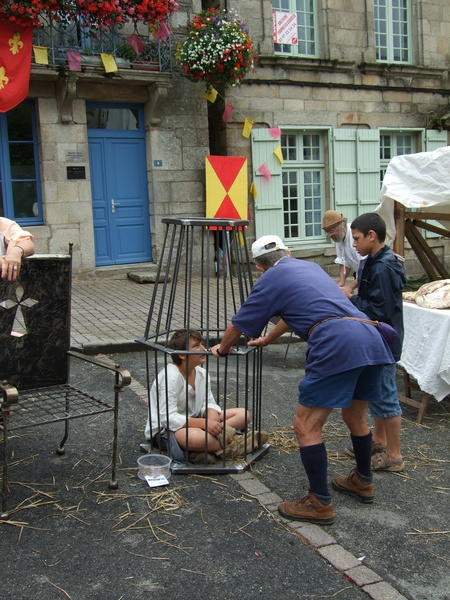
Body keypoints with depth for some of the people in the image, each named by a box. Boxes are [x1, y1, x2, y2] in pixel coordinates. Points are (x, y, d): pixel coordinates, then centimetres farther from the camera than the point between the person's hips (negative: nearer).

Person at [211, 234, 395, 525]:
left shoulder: (271, 278, 10)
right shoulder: (311, 266, 30)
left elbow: (240, 324, 19)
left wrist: (222, 349, 38)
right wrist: (268, 339, 57)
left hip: (337, 345, -8)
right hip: (372, 338, 8)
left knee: (307, 426, 2)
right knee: (356, 417, 26)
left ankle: (320, 504, 8)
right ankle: (363, 482, 42)